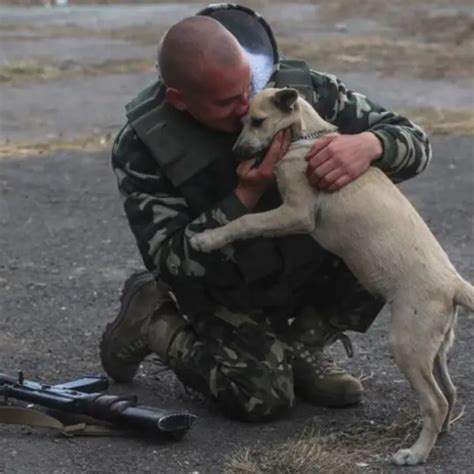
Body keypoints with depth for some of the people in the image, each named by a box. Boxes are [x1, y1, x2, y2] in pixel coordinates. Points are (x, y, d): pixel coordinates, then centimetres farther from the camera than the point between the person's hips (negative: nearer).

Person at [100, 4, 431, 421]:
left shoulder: (296, 86, -21)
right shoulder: (143, 148, -25)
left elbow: (412, 139, -16)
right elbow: (173, 263, -24)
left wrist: (368, 146, -42)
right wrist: (248, 194, -38)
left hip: (308, 267, 4)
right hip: (224, 290, -3)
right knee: (263, 397, -23)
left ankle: (301, 346, 1)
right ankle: (152, 319, 5)